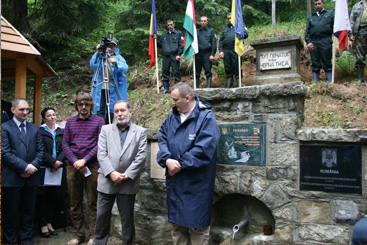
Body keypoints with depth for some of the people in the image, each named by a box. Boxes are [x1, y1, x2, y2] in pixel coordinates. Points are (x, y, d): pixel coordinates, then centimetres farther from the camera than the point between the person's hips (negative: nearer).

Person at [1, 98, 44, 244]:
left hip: (31, 178, 5)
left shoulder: (35, 129, 13)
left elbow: (40, 150, 9)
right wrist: (25, 167, -16)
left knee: (28, 212, 13)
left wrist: (34, 166, -8)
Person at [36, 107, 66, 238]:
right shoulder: (39, 132, -2)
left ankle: (49, 223, 19)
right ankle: (43, 225, 12)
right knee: (42, 196, 1)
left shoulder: (61, 132, 11)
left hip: (58, 168, 4)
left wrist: (58, 162, -11)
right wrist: (53, 162, -15)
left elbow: (64, 149, 4)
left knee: (53, 196, 8)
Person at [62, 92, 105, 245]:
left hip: (92, 167, -3)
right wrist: (75, 161, -7)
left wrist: (84, 160, -11)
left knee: (93, 203, 3)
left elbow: (100, 145, -4)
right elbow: (65, 144, 7)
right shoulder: (70, 122, 12)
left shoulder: (98, 121, 3)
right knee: (75, 203, 9)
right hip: (73, 167, 3)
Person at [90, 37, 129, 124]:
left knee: (111, 108, 6)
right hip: (101, 87, 0)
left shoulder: (118, 57, 8)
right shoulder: (101, 55, 8)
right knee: (100, 108, -4)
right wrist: (97, 53, -21)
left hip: (112, 88, 1)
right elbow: (92, 64, -9)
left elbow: (125, 68, -10)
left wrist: (115, 62, -26)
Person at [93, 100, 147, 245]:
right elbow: (101, 154, -1)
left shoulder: (140, 132, 4)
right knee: (102, 217, 9)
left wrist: (127, 175, -11)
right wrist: (111, 173, -13)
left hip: (128, 183, -1)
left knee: (127, 218, 9)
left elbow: (141, 156, -4)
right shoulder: (105, 130, 9)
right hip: (107, 181, 2)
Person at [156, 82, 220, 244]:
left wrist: (180, 164, -17)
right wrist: (167, 160, -15)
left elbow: (204, 148, -19)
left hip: (196, 182, -6)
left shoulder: (206, 117, -11)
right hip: (175, 182, 6)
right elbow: (162, 140, 3)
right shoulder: (172, 117, 10)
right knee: (177, 221, 18)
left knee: (197, 225, 4)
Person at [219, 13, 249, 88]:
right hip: (226, 51, 4)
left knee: (237, 69, -7)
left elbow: (246, 34, 0)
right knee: (228, 70, 4)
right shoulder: (225, 28, 25)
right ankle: (229, 86, 9)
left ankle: (239, 86, -5)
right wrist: (220, 51, 5)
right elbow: (221, 40, 18)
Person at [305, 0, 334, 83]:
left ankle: (330, 83, 0)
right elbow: (307, 31, 14)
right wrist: (308, 42, 0)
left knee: (327, 64, -2)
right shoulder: (310, 17, 23)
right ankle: (315, 83, 7)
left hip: (325, 42, -2)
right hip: (313, 43, 3)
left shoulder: (330, 13, 17)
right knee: (315, 65, 4)